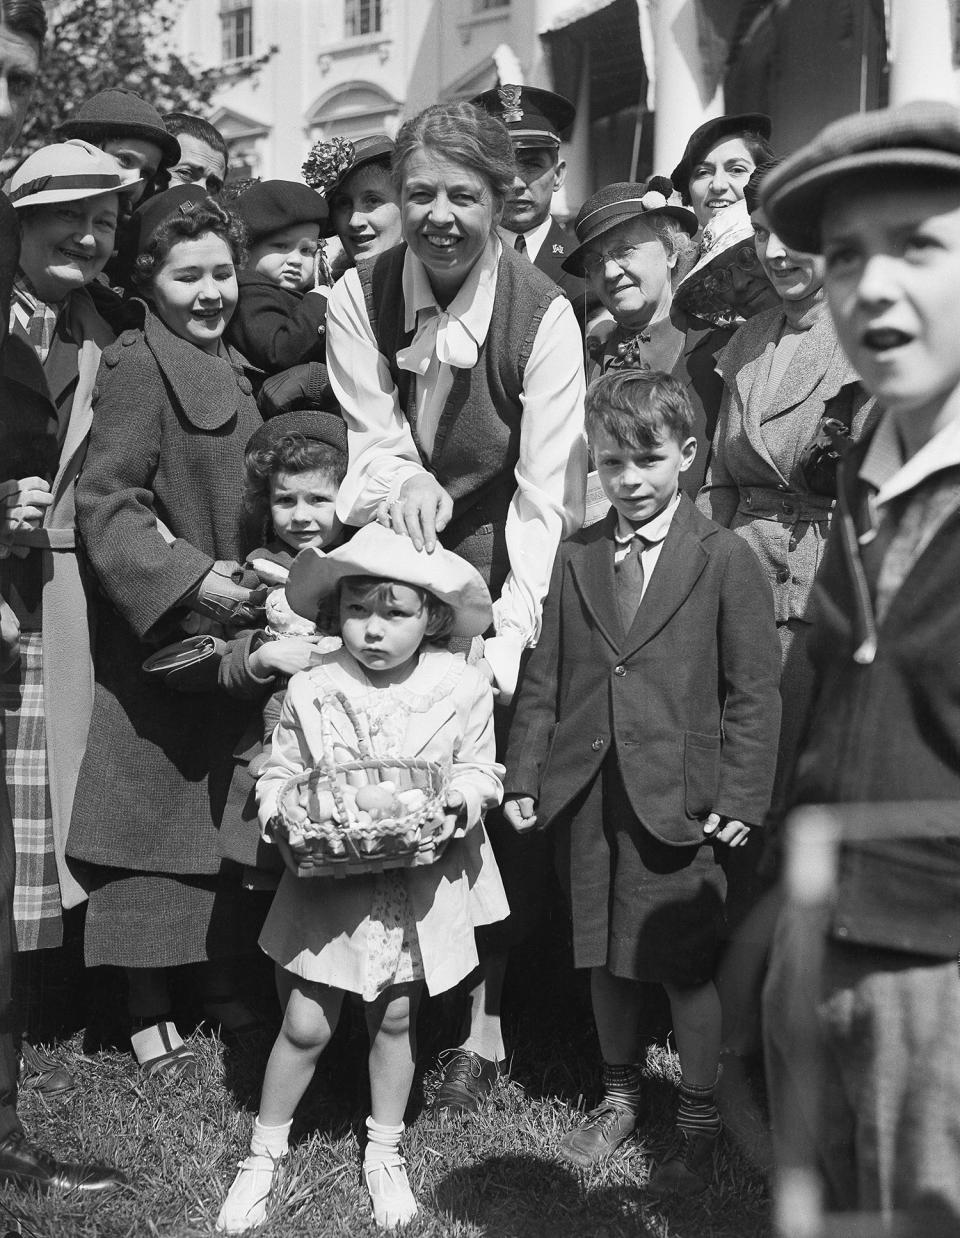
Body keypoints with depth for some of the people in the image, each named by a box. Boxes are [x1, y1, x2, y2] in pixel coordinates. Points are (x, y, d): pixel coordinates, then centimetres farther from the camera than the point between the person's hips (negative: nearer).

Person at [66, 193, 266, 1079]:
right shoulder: (136, 367, -14)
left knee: (225, 816, 16)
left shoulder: (230, 368, 12)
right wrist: (189, 577, -28)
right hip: (156, 640, -8)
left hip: (231, 631, 8)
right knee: (153, 821, 0)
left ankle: (220, 976, 30)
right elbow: (107, 504, -20)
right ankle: (148, 1009, 13)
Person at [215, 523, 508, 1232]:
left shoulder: (462, 688, -9)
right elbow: (279, 774, 2)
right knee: (306, 1025, 4)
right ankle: (264, 1156, 24)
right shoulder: (312, 692, -9)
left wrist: (464, 795, -18)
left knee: (397, 1019, 14)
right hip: (330, 882, 0)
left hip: (418, 884, 1)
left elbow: (483, 769, 3)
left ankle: (385, 1152, 35)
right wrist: (282, 817, -18)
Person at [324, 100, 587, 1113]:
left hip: (498, 567, -2)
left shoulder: (542, 315, -14)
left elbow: (545, 490, -17)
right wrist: (407, 490, -31)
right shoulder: (357, 300, -5)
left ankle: (487, 1014, 8)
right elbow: (376, 444, -8)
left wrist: (509, 635, -24)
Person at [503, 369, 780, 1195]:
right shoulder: (575, 560, 7)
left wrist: (741, 796, -9)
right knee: (605, 958, 15)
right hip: (587, 796, 4)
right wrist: (524, 776, 4)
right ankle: (620, 1097, 35)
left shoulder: (726, 561, -5)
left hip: (679, 806, -4)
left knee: (687, 966, 4)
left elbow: (754, 691, -5)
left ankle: (699, 1126, 22)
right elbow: (543, 679, 9)